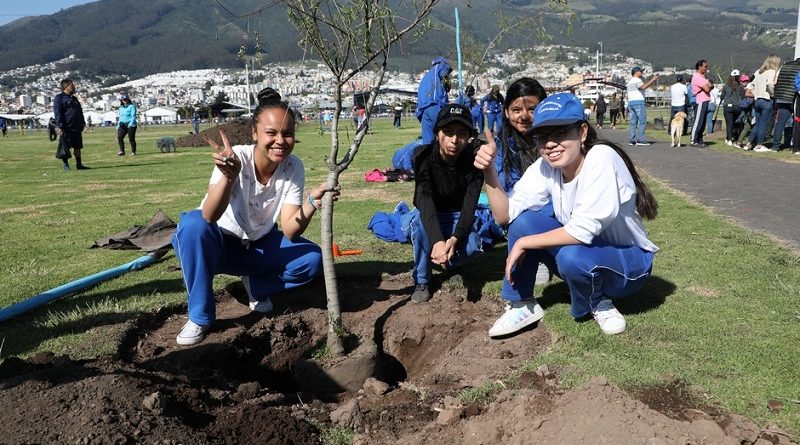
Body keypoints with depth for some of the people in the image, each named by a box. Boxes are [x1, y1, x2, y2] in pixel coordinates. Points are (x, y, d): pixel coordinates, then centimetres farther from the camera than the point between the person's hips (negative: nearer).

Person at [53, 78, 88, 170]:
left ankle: (79, 164, 16)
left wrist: (82, 123, 18)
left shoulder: (74, 99, 21)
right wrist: (60, 126, -18)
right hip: (66, 129, -8)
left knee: (78, 147, 10)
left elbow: (80, 112, 26)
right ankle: (66, 165, 2)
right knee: (65, 147, -4)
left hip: (76, 128, 8)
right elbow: (57, 113, -11)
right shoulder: (59, 98, -4)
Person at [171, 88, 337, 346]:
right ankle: (199, 316, -17)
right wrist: (229, 177, -56)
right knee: (193, 224, -36)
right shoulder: (235, 159, -27)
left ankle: (256, 285, 7)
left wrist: (312, 202, -42)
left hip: (260, 245, 3)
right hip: (220, 245, -2)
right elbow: (209, 217, -39)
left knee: (312, 259, -22)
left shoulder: (293, 167, -17)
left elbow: (290, 231, -23)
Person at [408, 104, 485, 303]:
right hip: (429, 215, -1)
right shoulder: (424, 156, -25)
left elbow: (469, 205, -25)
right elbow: (425, 199, -39)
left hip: (457, 217, 1)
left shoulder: (473, 161, -19)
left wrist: (455, 238, -45)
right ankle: (421, 281, -15)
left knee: (473, 245, -29)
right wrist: (437, 240, -56)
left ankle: (450, 266, 7)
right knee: (420, 223, -36)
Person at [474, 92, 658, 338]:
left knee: (572, 256, -36)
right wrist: (489, 171, -26)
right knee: (524, 221, -14)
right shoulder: (545, 168, -8)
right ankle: (523, 305, -1)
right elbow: (505, 214, -13)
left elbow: (583, 231, -33)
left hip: (629, 262, -6)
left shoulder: (601, 158, -27)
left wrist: (523, 244, -24)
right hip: (581, 248, 6)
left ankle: (599, 304, -4)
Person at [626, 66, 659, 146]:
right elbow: (643, 87, -24)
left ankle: (631, 140, 1)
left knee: (633, 122, 6)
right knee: (642, 121, -7)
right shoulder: (637, 80, -7)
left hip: (630, 102, 9)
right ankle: (640, 140, -12)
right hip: (638, 102, -9)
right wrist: (652, 80, -20)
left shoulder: (630, 81, 21)